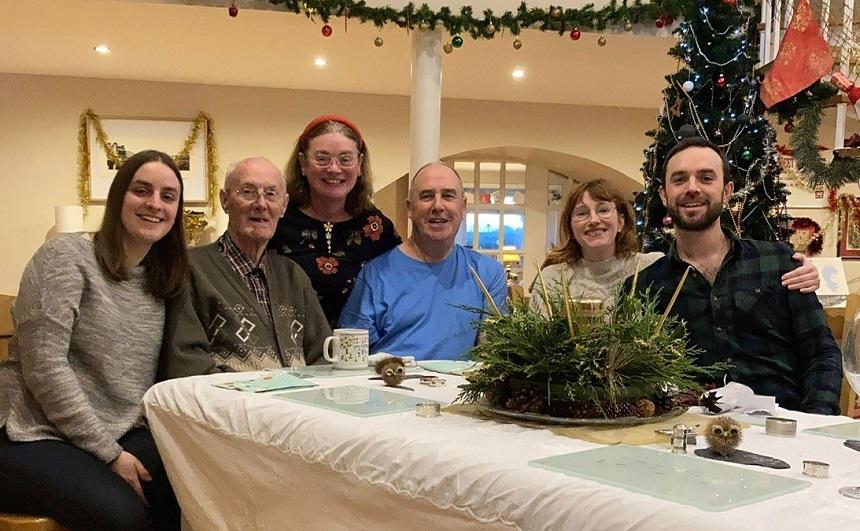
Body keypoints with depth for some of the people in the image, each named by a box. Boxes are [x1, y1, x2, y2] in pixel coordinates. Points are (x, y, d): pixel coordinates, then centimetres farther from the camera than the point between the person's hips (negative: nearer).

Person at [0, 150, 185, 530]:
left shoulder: (160, 281, 13)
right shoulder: (66, 256, -8)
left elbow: (144, 378, 12)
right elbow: (44, 367, -16)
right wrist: (109, 454, -16)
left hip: (120, 436, 6)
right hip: (37, 437, -6)